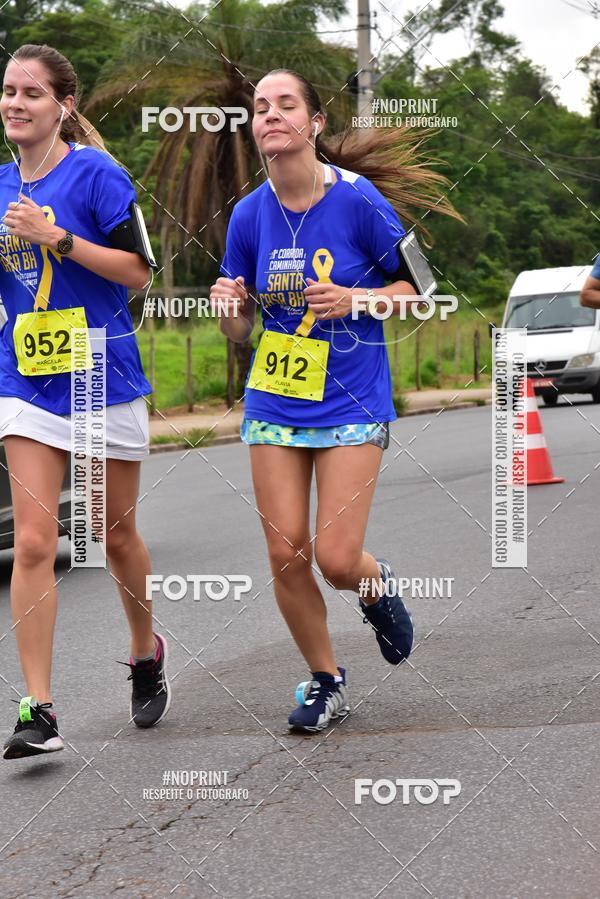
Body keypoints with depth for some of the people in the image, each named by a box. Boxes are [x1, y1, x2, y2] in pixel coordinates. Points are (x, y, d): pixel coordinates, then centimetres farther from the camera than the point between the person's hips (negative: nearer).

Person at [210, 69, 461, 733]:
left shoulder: (358, 199, -11)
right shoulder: (249, 215, -1)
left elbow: (413, 286, -2)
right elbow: (239, 328, 8)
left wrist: (353, 299, -19)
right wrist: (229, 306, -14)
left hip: (350, 404, -3)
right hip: (273, 404, 3)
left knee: (337, 559, -9)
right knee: (286, 556, 0)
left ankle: (378, 586, 29)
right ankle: (325, 681, 22)